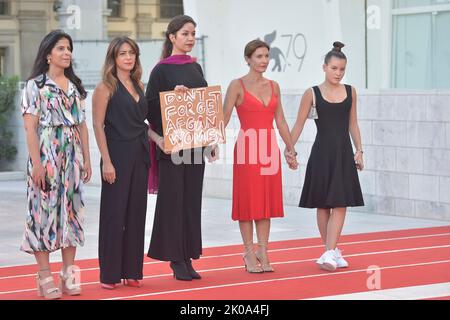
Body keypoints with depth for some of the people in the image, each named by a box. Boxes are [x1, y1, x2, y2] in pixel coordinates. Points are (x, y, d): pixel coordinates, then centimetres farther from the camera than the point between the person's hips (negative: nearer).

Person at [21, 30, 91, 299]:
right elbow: (30, 127, -8)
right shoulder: (35, 85, -2)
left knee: (72, 210, 4)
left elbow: (82, 125, 15)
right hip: (46, 154, -5)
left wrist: (86, 158, 9)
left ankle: (69, 273, 9)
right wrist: (37, 163, -16)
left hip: (72, 155, 5)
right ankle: (45, 276, -1)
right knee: (45, 210, -5)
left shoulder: (75, 86, 14)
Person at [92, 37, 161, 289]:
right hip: (117, 155, -6)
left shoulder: (139, 86, 13)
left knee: (136, 212, 7)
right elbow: (98, 126, -10)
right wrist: (107, 161, -16)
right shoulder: (106, 87, -6)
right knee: (114, 213, -3)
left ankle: (132, 270, 14)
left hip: (139, 155, 6)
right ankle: (110, 274, 3)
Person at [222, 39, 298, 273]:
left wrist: (291, 149, 15)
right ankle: (249, 254, 8)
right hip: (247, 147, -5)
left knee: (267, 201, 6)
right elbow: (224, 118, -9)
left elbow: (280, 120, 15)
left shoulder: (273, 86, 11)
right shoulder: (237, 85, -4)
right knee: (247, 201, 0)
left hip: (269, 148, 5)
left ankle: (263, 253, 12)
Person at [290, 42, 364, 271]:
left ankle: (330, 253, -9)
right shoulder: (312, 94, -3)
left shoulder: (350, 92, 6)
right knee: (323, 204, 3)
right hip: (322, 152, -2)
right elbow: (298, 125, 1)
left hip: (343, 153, 2)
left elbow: (353, 124, 13)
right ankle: (332, 251, 15)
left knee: (340, 204, -7)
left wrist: (359, 151, 8)